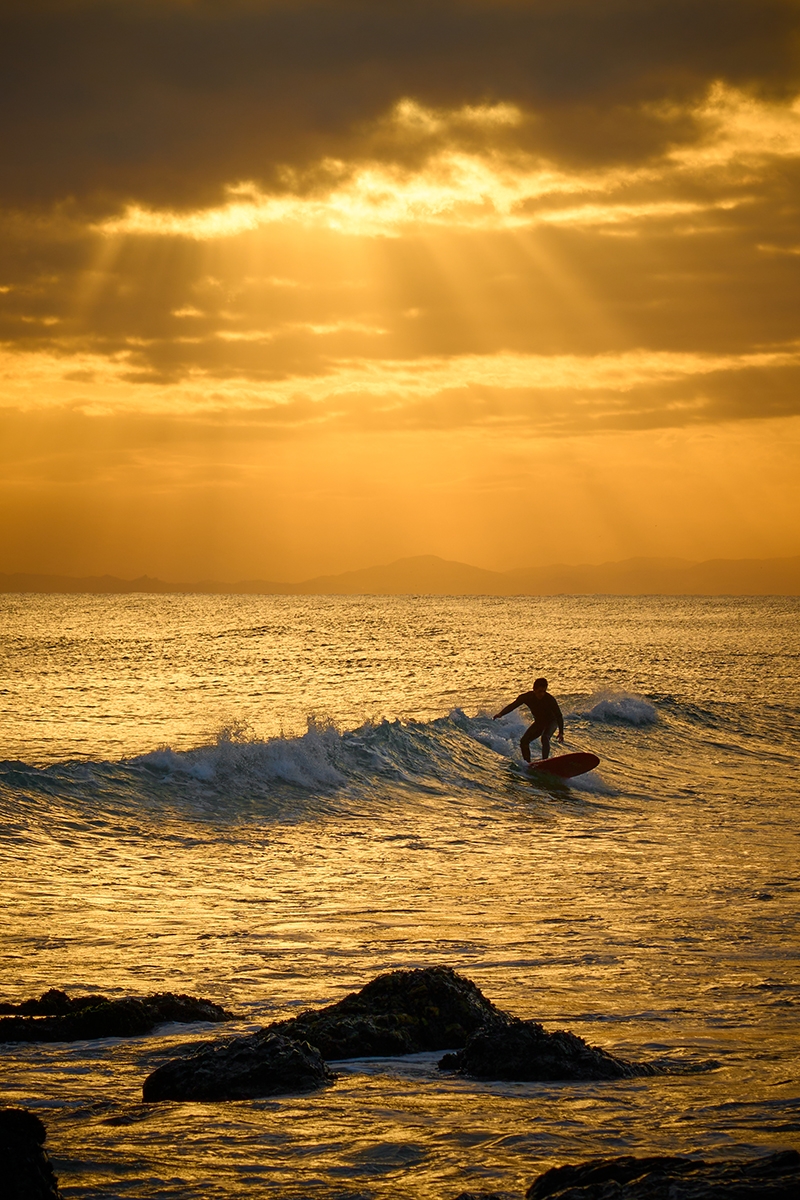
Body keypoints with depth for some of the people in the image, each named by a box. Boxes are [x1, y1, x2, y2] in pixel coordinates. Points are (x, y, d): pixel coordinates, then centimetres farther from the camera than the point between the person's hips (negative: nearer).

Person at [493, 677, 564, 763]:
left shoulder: (550, 699, -29)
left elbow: (559, 716, -23)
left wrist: (561, 732, -31)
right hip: (538, 722, 5)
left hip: (551, 722, -5)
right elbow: (512, 706, -12)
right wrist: (500, 714, -28)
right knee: (524, 741, -9)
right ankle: (528, 764, 3)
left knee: (545, 738, -34)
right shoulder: (527, 697, -19)